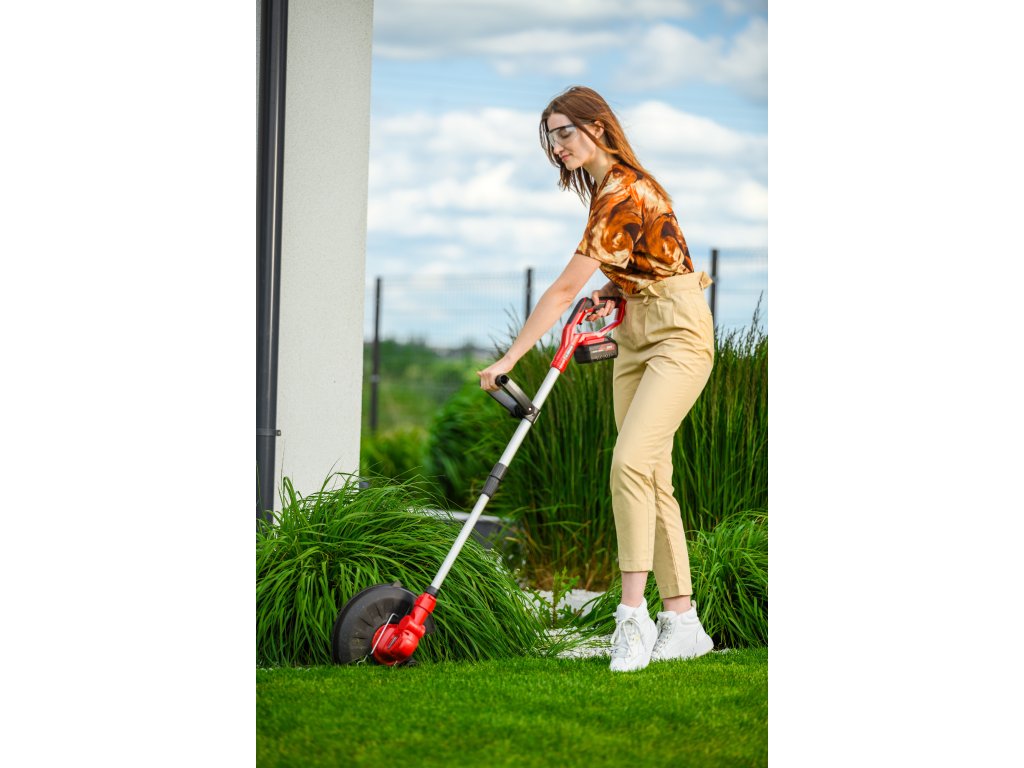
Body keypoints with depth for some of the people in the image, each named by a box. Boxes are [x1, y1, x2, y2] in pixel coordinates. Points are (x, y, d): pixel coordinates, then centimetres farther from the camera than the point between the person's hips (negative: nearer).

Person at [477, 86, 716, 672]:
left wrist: (509, 359, -20)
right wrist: (613, 293, 5)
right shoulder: (608, 187, 10)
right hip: (635, 336, 10)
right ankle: (683, 623, 8)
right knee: (654, 477, 5)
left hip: (679, 332, -10)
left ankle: (634, 617, -24)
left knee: (631, 459, -23)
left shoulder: (622, 195, -20)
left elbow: (566, 289, -22)